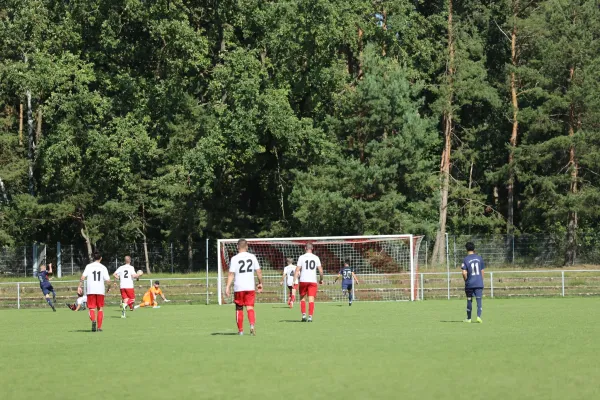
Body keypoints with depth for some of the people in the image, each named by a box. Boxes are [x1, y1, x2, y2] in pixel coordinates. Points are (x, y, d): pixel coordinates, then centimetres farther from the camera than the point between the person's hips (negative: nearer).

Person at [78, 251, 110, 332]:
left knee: (92, 308, 4)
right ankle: (99, 327, 9)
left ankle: (93, 320, -26)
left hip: (90, 291, -1)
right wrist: (108, 288, 15)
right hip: (100, 290, 1)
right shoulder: (103, 268, 3)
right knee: (100, 308, 12)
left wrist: (79, 287, -4)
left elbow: (83, 277, -9)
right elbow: (108, 280, -3)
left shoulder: (88, 266, 2)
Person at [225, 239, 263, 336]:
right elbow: (259, 271, 5)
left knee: (239, 309, 11)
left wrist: (227, 287, -9)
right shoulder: (252, 257, 3)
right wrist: (260, 283, 17)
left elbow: (231, 274, -9)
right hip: (250, 287, 1)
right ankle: (252, 325, -24)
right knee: (250, 308, 1)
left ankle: (240, 330, 15)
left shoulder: (234, 259, -5)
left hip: (238, 288, -1)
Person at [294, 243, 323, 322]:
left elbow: (297, 269, -7)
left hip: (303, 280, -1)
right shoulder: (316, 258, 5)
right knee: (311, 299, -1)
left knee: (302, 298, 14)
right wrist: (321, 279, 18)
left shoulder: (301, 257, -1)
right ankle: (310, 316, -9)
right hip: (313, 280, 1)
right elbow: (321, 270, 4)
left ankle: (303, 315, 6)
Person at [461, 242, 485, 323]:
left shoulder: (466, 259, -6)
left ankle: (468, 318, 18)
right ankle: (479, 316, -16)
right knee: (479, 300, 0)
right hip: (479, 284, 2)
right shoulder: (479, 258, 5)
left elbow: (464, 273, -13)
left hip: (469, 284, -2)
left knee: (469, 300, 10)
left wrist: (466, 280, 3)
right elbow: (482, 271, 9)